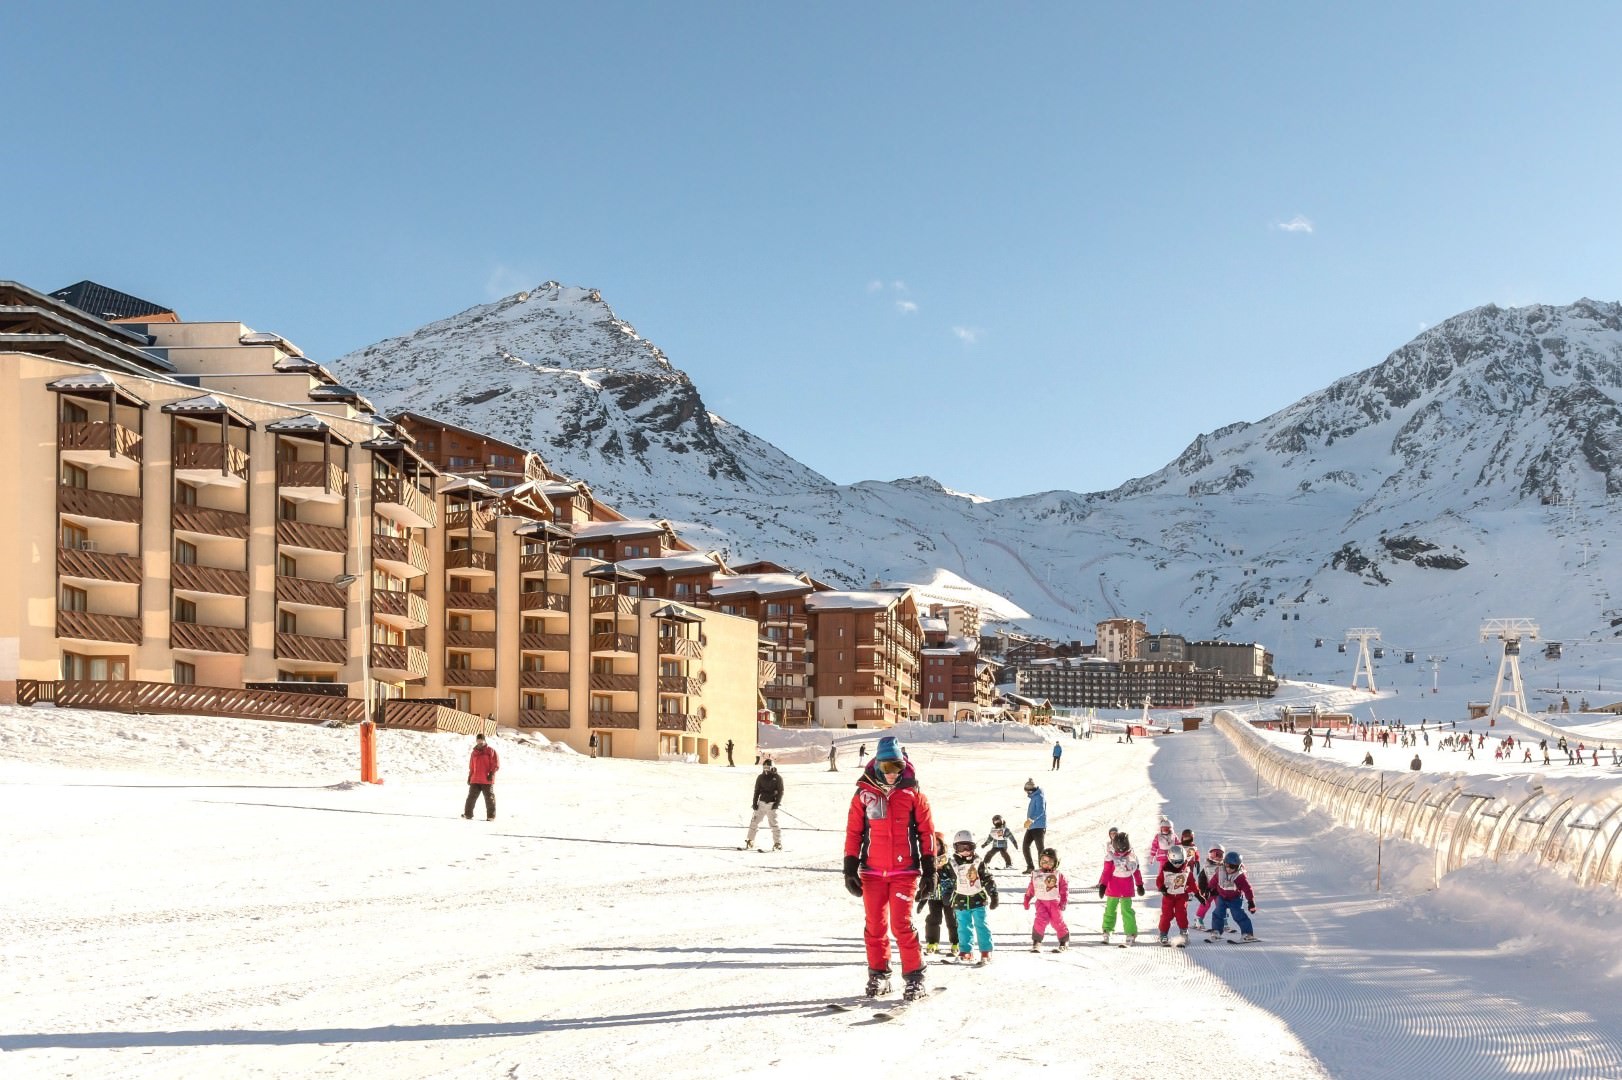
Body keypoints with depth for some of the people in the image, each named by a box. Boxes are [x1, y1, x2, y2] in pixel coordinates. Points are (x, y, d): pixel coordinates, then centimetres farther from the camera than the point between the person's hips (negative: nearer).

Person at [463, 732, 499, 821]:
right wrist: (469, 777, 18)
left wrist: (491, 773, -13)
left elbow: (496, 763, -5)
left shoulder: (490, 750, -1)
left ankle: (491, 816, 4)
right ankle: (468, 814, 11)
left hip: (487, 780, -5)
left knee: (489, 798, -1)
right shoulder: (474, 752, 15)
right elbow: (471, 766, 22)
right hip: (475, 780, 5)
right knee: (471, 797, 4)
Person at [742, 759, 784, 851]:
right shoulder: (760, 778, 8)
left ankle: (778, 844, 1)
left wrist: (777, 802, -12)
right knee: (754, 822, 3)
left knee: (774, 824, -7)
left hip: (772, 804, -4)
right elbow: (757, 791, 11)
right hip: (761, 803, 4)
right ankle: (749, 843, 10)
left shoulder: (777, 778, -3)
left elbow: (780, 791, -3)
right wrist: (754, 802, 2)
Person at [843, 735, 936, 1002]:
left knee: (902, 924, -10)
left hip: (905, 872, -2)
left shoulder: (913, 794, 2)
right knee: (875, 925, 7)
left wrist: (929, 870, 3)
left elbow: (927, 832, 5)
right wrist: (850, 869, 4)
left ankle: (915, 977, 1)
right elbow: (853, 832, 7)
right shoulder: (864, 793, 3)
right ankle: (878, 975, 21)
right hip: (872, 872, 2)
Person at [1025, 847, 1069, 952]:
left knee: (1057, 921, 0)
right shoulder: (1036, 875, 7)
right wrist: (1027, 900, 14)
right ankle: (1036, 942, -8)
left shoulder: (1058, 875, 1)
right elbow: (1031, 889, 14)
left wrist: (1064, 902, -7)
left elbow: (1064, 889, 0)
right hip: (1041, 902, 1)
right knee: (1041, 920, -17)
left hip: (1055, 902, -1)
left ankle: (1064, 942, 18)